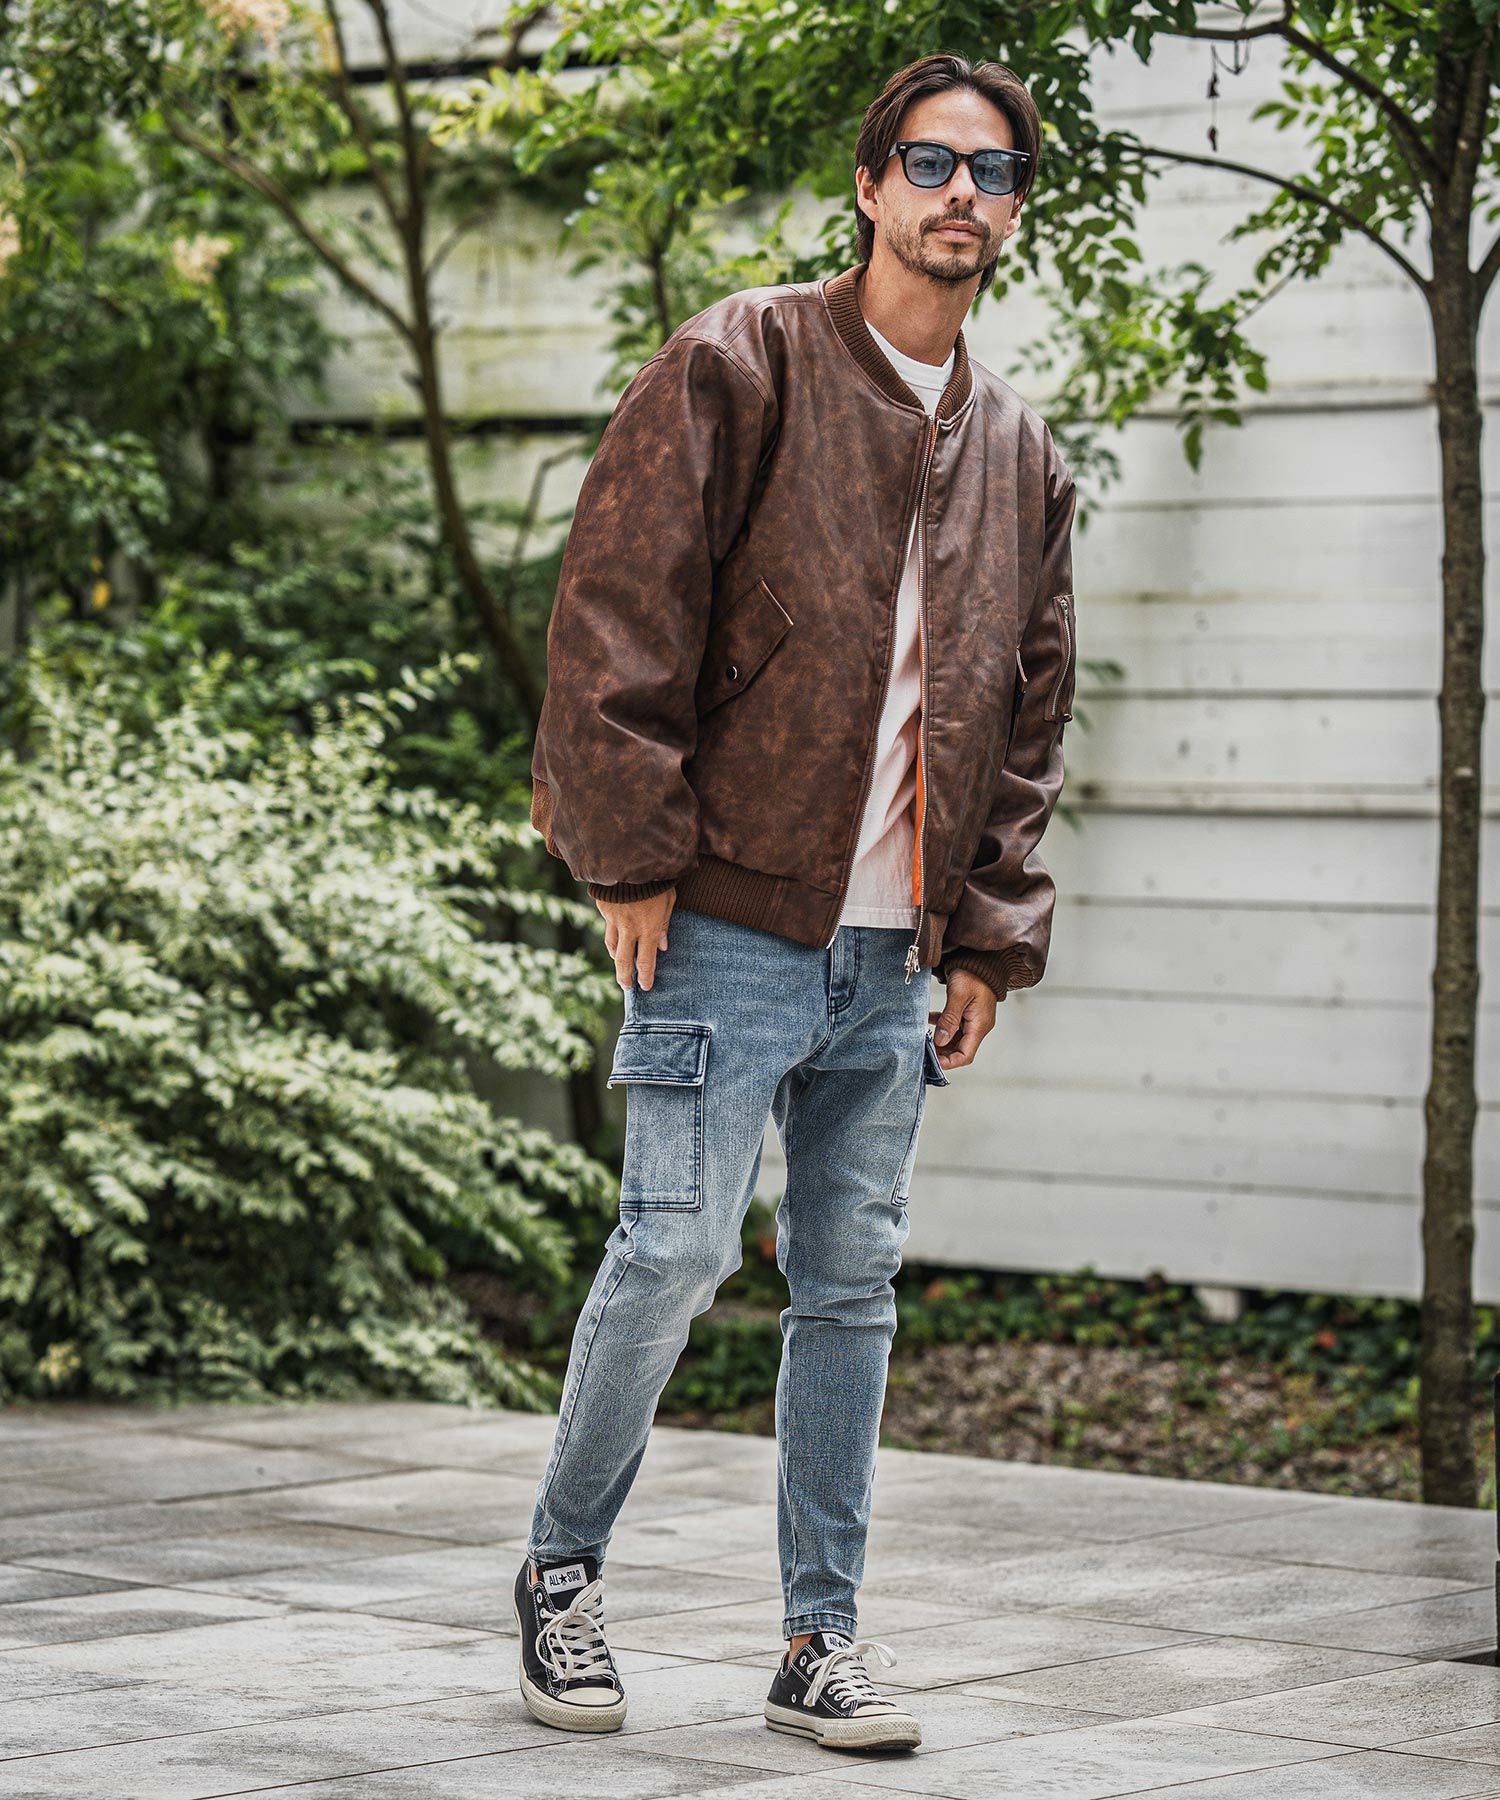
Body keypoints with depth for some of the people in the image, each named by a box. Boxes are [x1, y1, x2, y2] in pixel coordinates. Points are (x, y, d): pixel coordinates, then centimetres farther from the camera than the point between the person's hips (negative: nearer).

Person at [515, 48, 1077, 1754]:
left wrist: (991, 940, 11)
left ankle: (822, 1641, 14)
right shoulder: (740, 365, -3)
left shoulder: (1021, 456, 15)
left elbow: (1028, 717, 18)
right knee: (677, 1246, -8)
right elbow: (618, 611, -8)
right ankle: (559, 1570, 12)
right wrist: (632, 853, -13)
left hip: (891, 959, 6)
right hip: (730, 919, -5)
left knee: (852, 1284, 7)